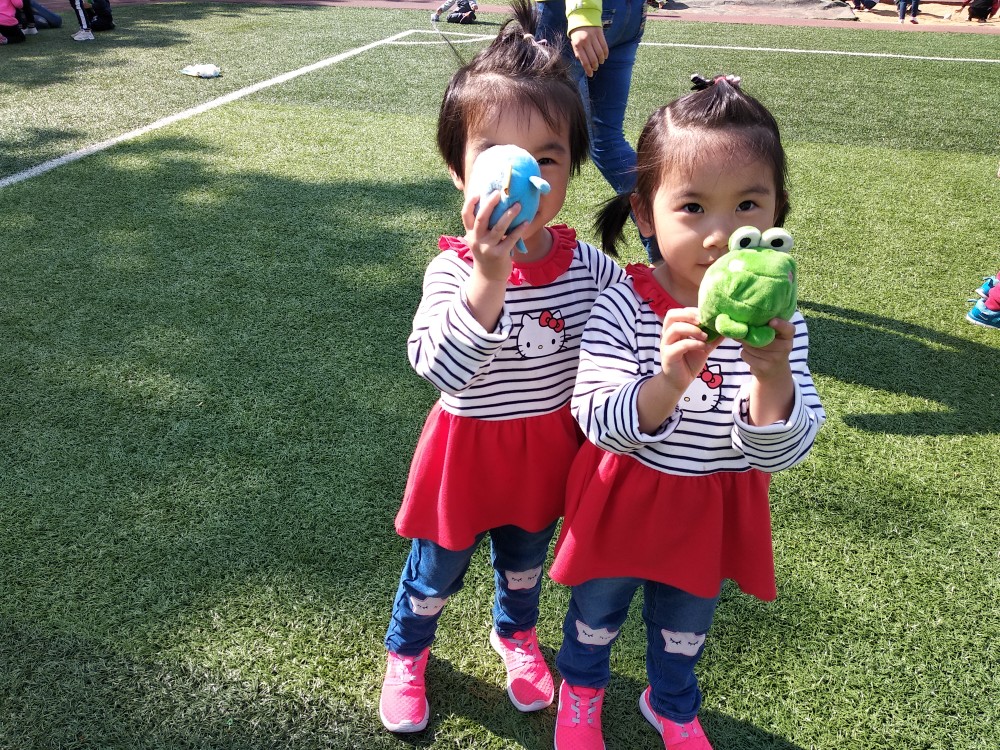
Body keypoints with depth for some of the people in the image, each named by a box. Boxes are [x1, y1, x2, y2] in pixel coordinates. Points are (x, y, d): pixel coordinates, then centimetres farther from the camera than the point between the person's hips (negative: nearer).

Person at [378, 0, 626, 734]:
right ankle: (407, 650, 52)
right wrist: (489, 277, -49)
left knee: (526, 558, 29)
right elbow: (443, 371, -39)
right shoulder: (453, 270, -26)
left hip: (548, 448, 3)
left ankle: (515, 632, 60)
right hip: (470, 447, -3)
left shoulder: (590, 266, -16)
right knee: (436, 569, 21)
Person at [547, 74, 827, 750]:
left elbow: (779, 454, -20)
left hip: (714, 511, 2)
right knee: (598, 610, 25)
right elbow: (601, 424, -29)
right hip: (624, 502, -1)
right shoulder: (623, 307, -25)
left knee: (686, 624, 28)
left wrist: (772, 377, -40)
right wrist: (670, 381, -48)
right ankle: (582, 685, 58)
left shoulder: (777, 324, -19)